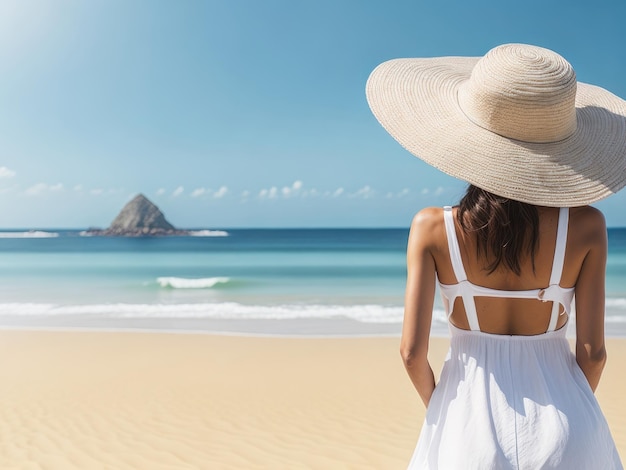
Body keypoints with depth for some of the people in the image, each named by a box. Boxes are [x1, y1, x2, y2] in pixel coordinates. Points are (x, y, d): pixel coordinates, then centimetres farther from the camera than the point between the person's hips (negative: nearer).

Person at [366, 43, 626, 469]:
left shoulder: (432, 228, -16)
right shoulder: (586, 226, -14)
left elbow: (413, 350, -13)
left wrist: (435, 404, 8)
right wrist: (568, 412, 12)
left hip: (470, 429, 0)